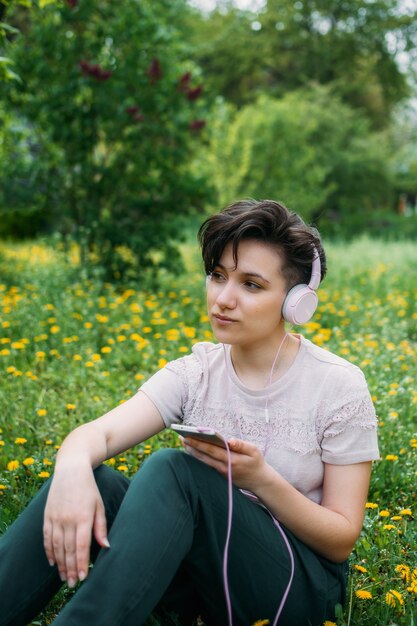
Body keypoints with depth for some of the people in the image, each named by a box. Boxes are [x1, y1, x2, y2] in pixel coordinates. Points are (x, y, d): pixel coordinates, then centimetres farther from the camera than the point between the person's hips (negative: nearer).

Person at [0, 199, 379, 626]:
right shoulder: (196, 373, 1)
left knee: (171, 469, -31)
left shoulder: (338, 387, -9)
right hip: (203, 568, 4)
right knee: (82, 480, -24)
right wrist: (73, 466, -40)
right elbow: (101, 432, -16)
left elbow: (342, 540, -7)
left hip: (301, 586, -3)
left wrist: (261, 480, -24)